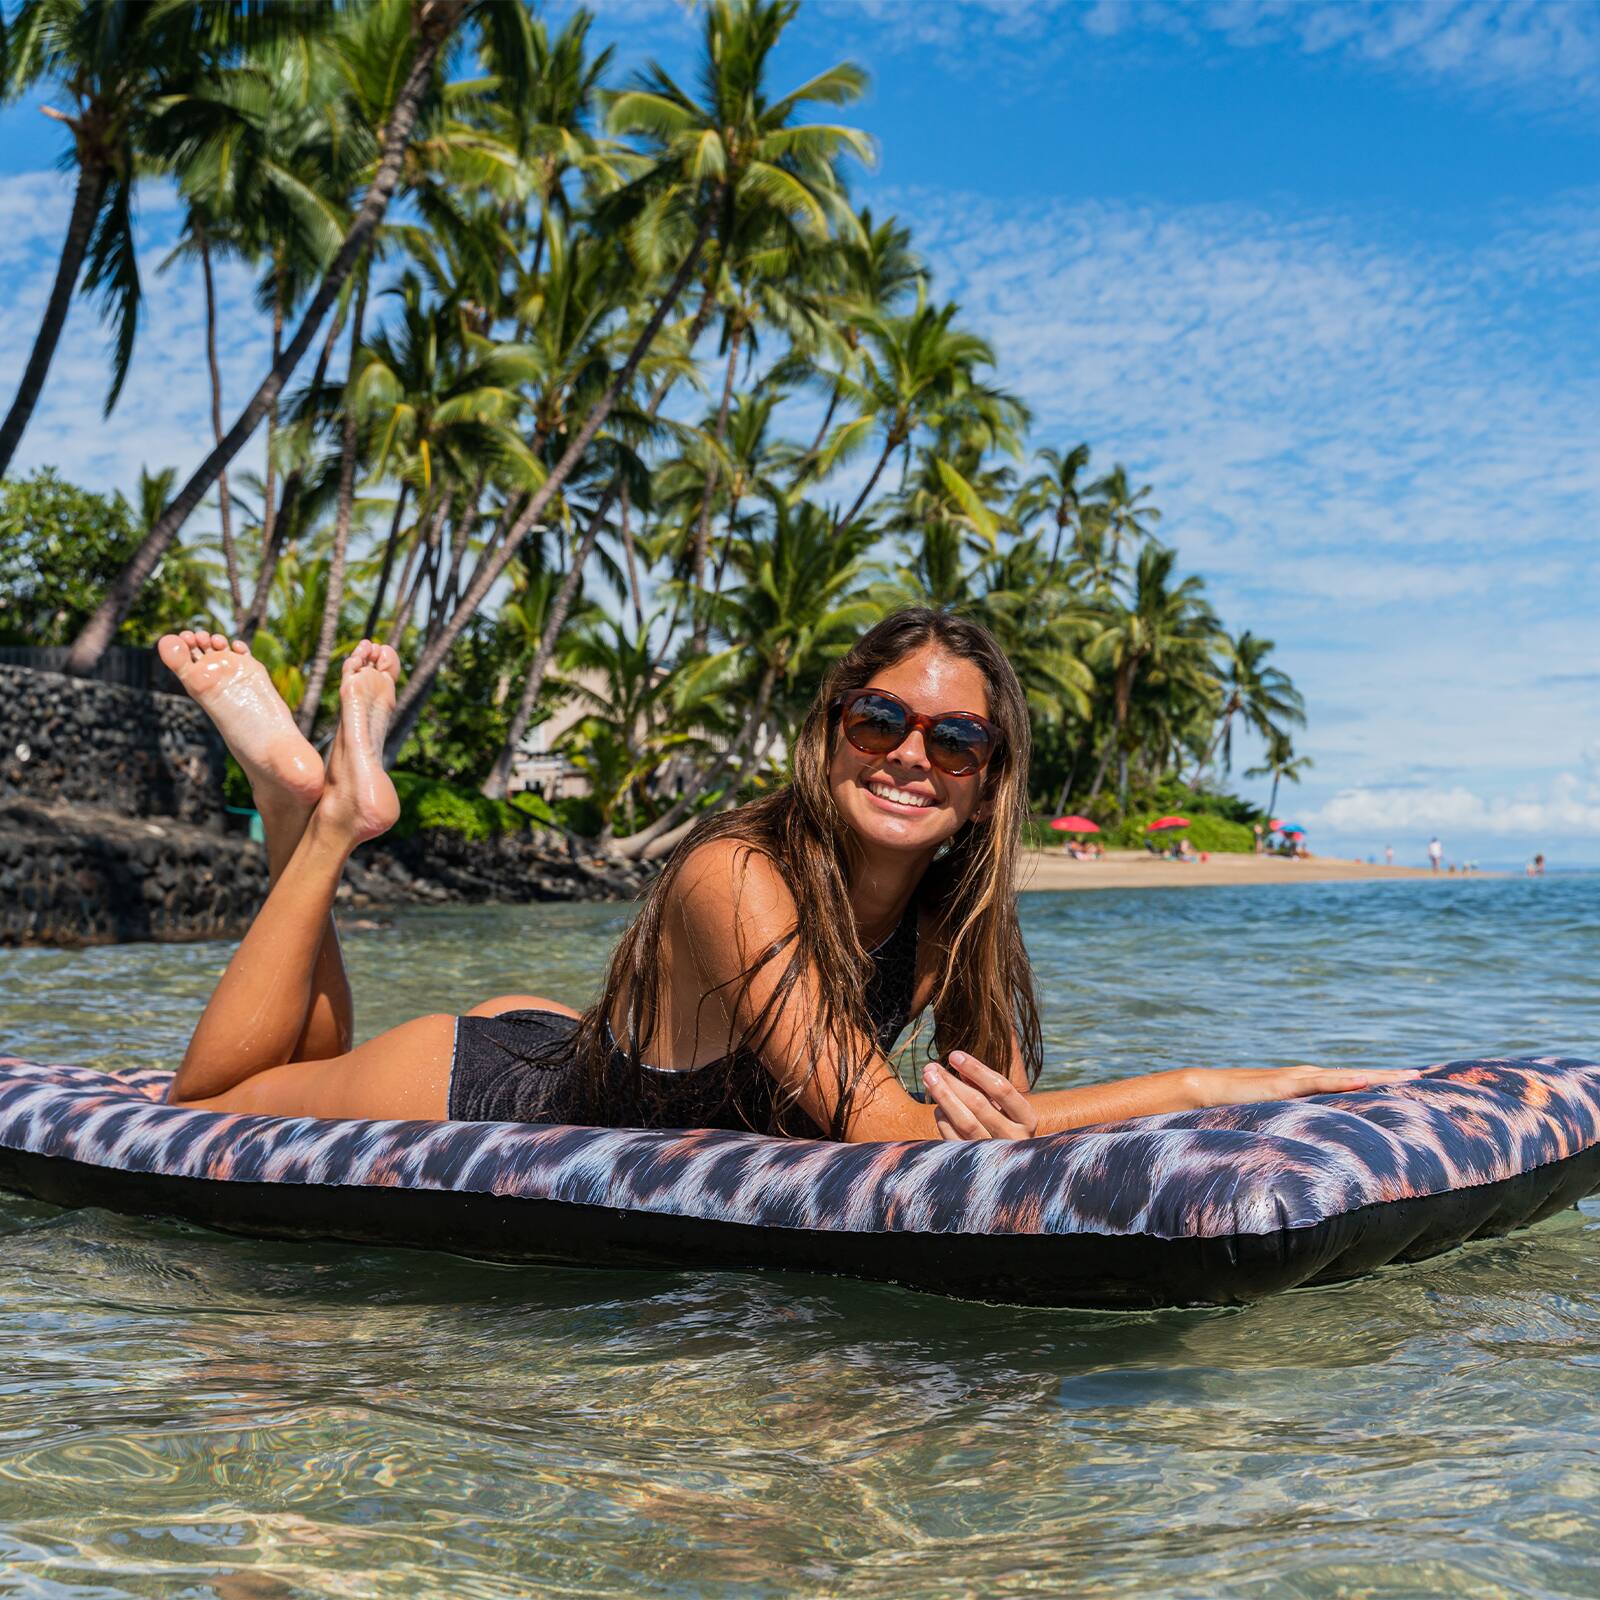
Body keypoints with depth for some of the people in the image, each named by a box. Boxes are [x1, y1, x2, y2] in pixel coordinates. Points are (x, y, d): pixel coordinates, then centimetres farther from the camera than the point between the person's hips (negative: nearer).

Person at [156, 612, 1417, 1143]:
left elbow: (998, 1109, -18)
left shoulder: (956, 914, -16)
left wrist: (1002, 1122, -45)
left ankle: (330, 802, 31)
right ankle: (327, 812, 20)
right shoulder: (739, 880, -38)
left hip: (576, 1062, 6)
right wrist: (1204, 1087, -45)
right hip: (483, 1095, -6)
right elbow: (881, 1128, -45)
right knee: (202, 1108, 19)